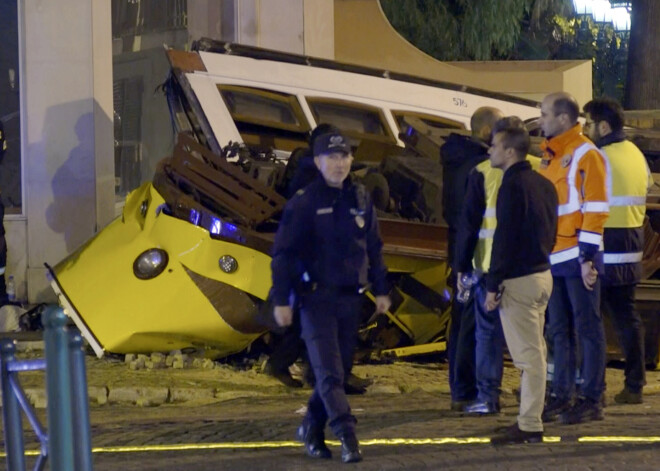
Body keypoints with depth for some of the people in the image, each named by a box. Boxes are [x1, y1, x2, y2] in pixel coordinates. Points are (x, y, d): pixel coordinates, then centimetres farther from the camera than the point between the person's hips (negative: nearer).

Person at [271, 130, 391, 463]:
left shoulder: (360, 199, 9)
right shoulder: (304, 203, -7)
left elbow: (373, 248, 18)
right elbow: (283, 253, -7)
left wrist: (380, 290, 14)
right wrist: (281, 300, -10)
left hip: (351, 298, 6)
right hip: (317, 297, -5)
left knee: (339, 369, 9)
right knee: (329, 370, -10)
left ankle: (312, 429, 24)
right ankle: (347, 437, -15)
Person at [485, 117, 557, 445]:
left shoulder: (513, 186, -15)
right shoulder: (543, 184, 13)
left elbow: (504, 240, -18)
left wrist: (493, 286, -15)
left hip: (519, 280, -9)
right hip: (542, 274, 9)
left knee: (528, 354, -7)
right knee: (535, 351, 14)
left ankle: (529, 427, -5)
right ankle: (531, 421, 20)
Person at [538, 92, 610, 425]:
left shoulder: (586, 155, -10)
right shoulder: (549, 157, 16)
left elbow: (595, 210, -14)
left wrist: (588, 257, -18)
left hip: (578, 259, -8)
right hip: (553, 259, 8)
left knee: (587, 328, -2)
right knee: (559, 331, 11)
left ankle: (591, 400, 1)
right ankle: (561, 396, 16)